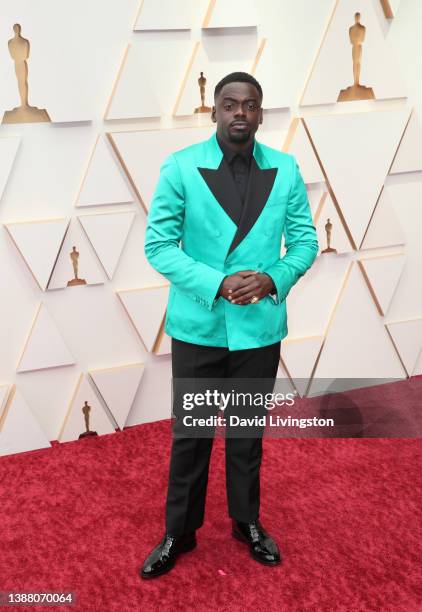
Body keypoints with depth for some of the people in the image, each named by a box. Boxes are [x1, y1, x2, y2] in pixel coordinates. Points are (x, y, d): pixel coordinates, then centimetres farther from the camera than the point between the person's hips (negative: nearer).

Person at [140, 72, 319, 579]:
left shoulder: (286, 170, -1)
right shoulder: (180, 168, -8)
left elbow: (304, 239, 3)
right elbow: (158, 243, -10)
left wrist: (275, 279, -18)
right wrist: (217, 284, -22)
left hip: (260, 327, 2)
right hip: (198, 326, -2)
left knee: (248, 432, 17)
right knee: (190, 433, 11)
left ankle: (247, 522, 38)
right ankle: (179, 531, 31)